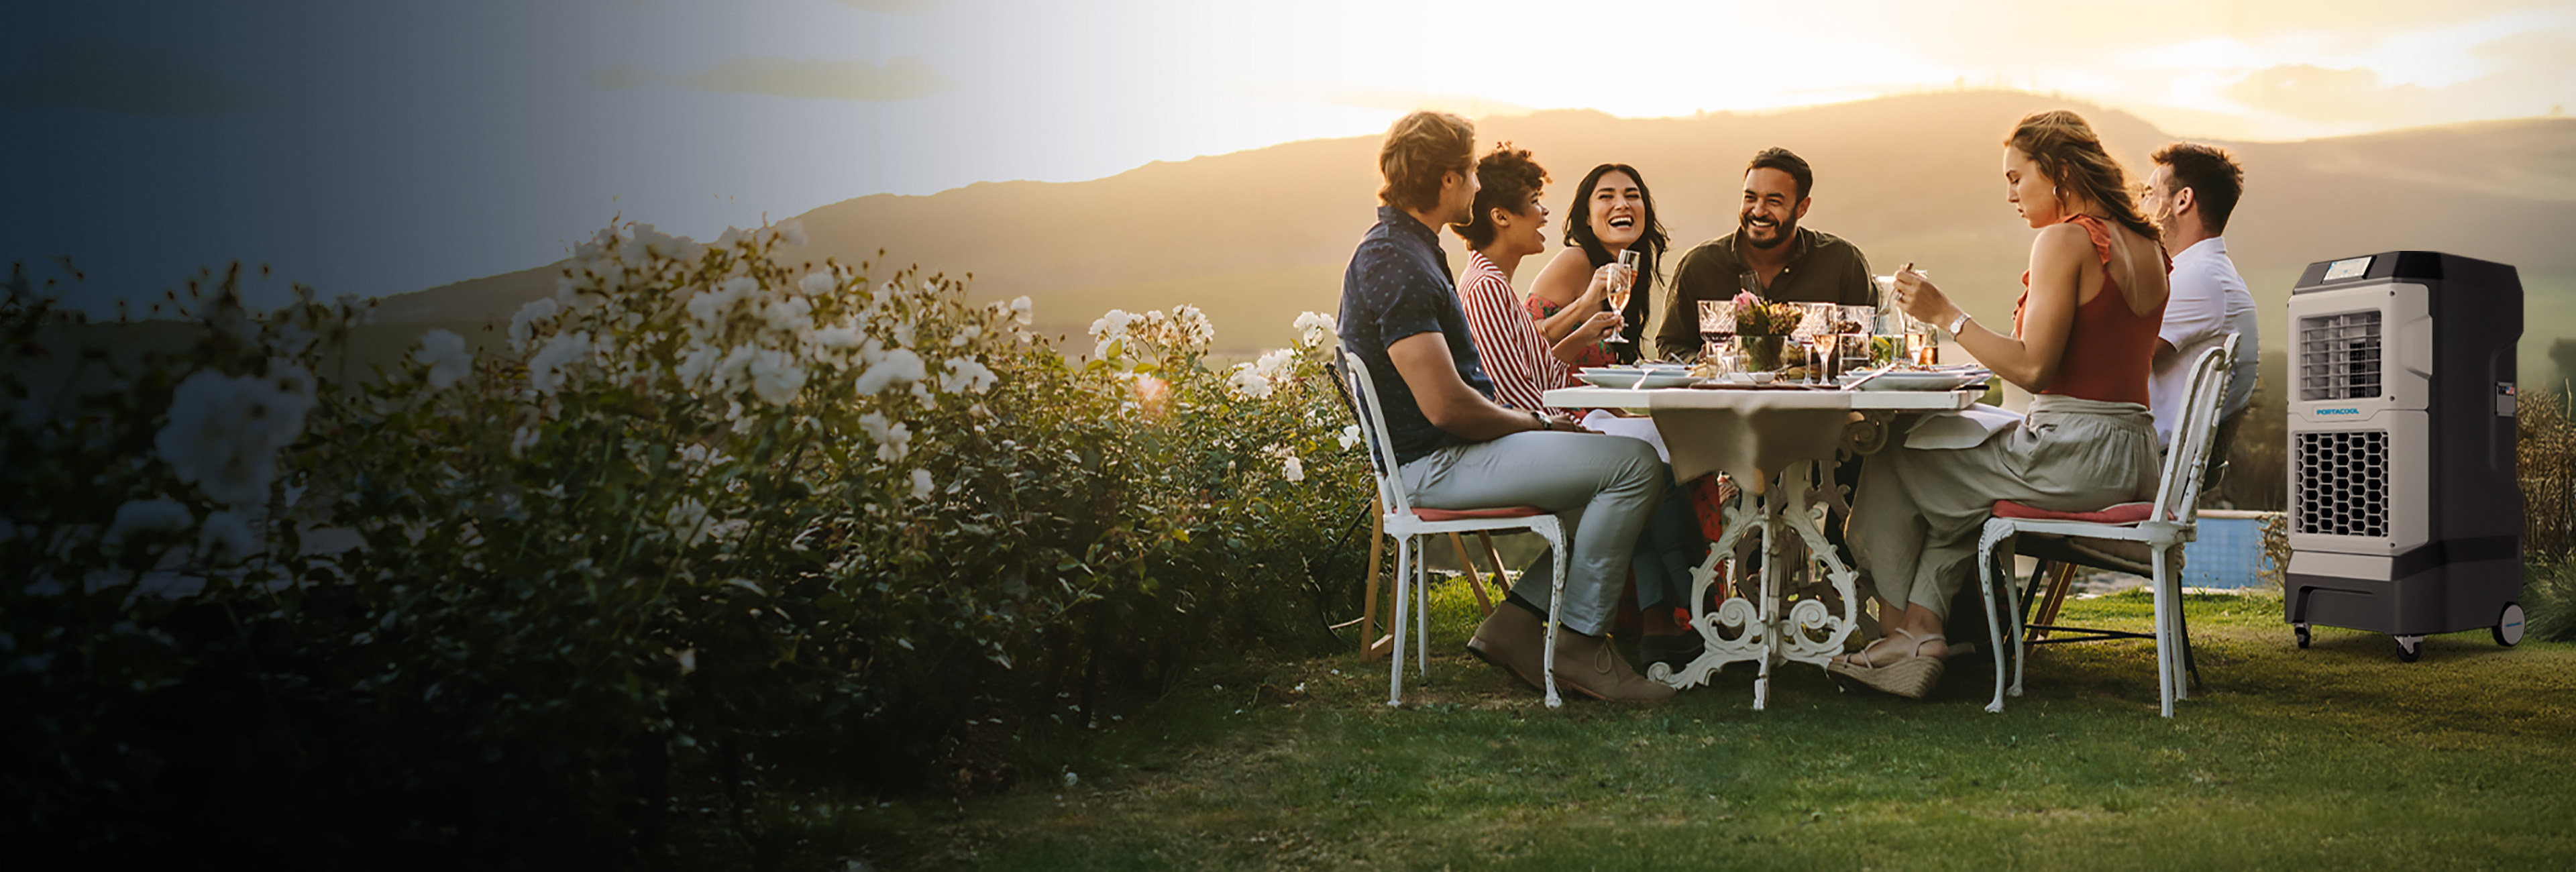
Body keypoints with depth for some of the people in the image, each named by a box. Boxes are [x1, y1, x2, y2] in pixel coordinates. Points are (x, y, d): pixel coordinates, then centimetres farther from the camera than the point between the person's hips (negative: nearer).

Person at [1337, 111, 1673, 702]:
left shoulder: (1402, 249, 17)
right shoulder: (1397, 266, -17)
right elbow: (1445, 405, -23)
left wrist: (1537, 425, 12)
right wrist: (1538, 425, -8)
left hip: (1451, 450, 11)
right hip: (1435, 464, -11)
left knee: (1624, 459, 15)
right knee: (1635, 465, -17)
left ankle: (1515, 622, 7)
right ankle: (1579, 642, -7)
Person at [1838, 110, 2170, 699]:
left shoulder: (2064, 239, -14)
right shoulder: (2146, 247, 12)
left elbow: (2032, 369, -20)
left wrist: (1946, 315, -14)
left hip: (2073, 457, -9)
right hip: (2134, 458, 9)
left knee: (1891, 468, 9)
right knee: (1956, 482, 27)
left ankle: (1897, 625, 23)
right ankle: (1923, 627, 12)